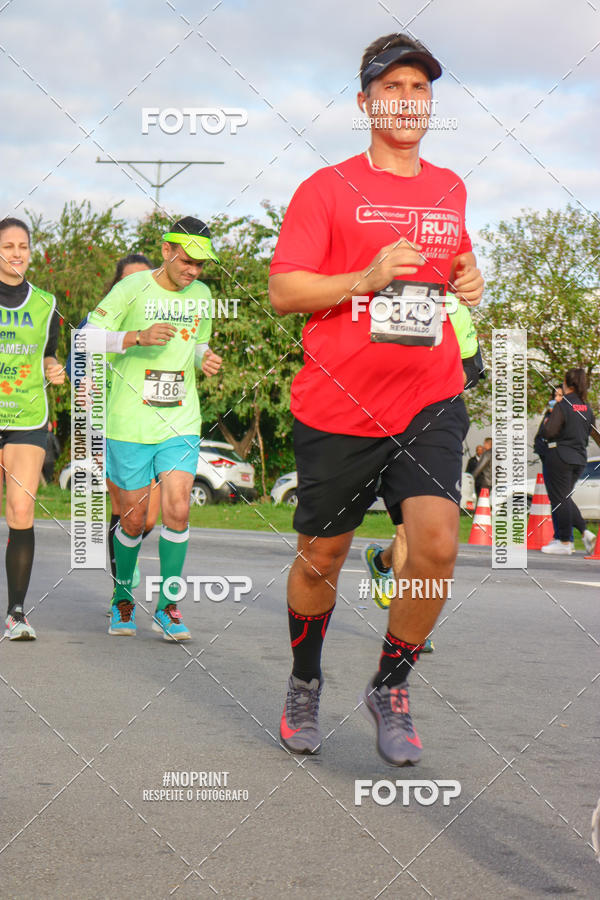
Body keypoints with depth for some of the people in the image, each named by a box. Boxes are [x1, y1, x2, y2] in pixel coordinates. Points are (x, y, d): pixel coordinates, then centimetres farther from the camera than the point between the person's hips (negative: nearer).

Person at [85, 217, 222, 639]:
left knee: (177, 510, -10)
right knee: (134, 520, 4)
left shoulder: (201, 294, 9)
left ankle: (168, 606, 2)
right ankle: (123, 597, 27)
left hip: (181, 423, 3)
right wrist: (138, 338, -23)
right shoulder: (132, 289, -7)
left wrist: (205, 358, 1)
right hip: (130, 425, -3)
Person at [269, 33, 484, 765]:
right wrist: (368, 277, -19)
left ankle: (390, 688, 4)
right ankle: (304, 682, 36)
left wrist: (467, 279, 9)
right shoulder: (328, 188, 0)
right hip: (336, 404, -2)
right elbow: (283, 291, -5)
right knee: (320, 558, 9)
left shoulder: (449, 190, 14)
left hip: (429, 403, 3)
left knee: (436, 543, -18)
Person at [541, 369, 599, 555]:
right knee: (565, 497, 18)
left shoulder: (562, 405, -14)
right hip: (580, 457, 7)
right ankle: (585, 532, 5)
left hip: (560, 455, -7)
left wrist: (546, 423, 1)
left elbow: (548, 432, -19)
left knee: (559, 499, 0)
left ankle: (565, 542, 2)